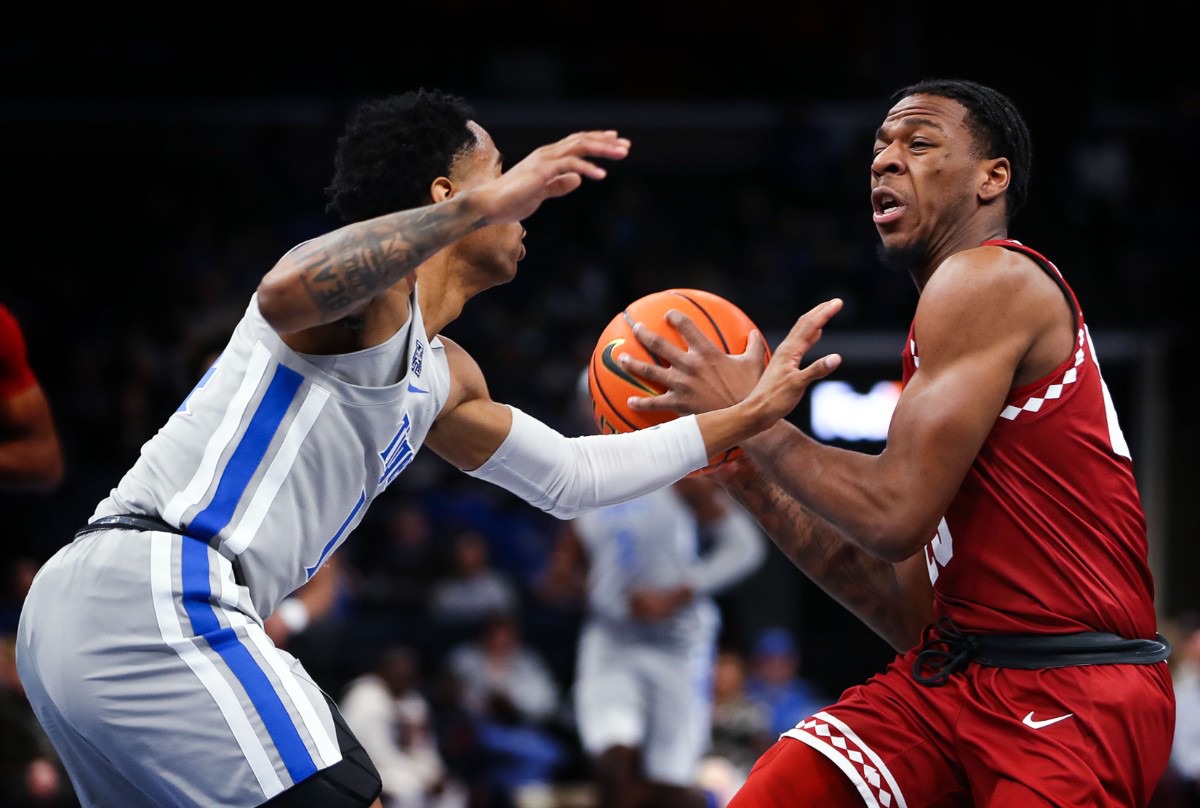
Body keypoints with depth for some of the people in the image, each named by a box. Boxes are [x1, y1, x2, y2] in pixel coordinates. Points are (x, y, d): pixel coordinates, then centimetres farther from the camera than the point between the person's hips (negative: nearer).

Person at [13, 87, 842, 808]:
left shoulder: (443, 375, 25)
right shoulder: (373, 280, -5)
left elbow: (569, 476, 36)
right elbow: (287, 295, -30)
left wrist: (746, 416, 34)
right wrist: (483, 204, -32)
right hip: (158, 595, -11)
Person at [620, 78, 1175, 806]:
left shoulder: (990, 278, -8)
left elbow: (898, 514, -17)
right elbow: (910, 614, 17)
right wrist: (747, 479, 15)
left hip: (1073, 695, -8)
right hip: (951, 676, 8)